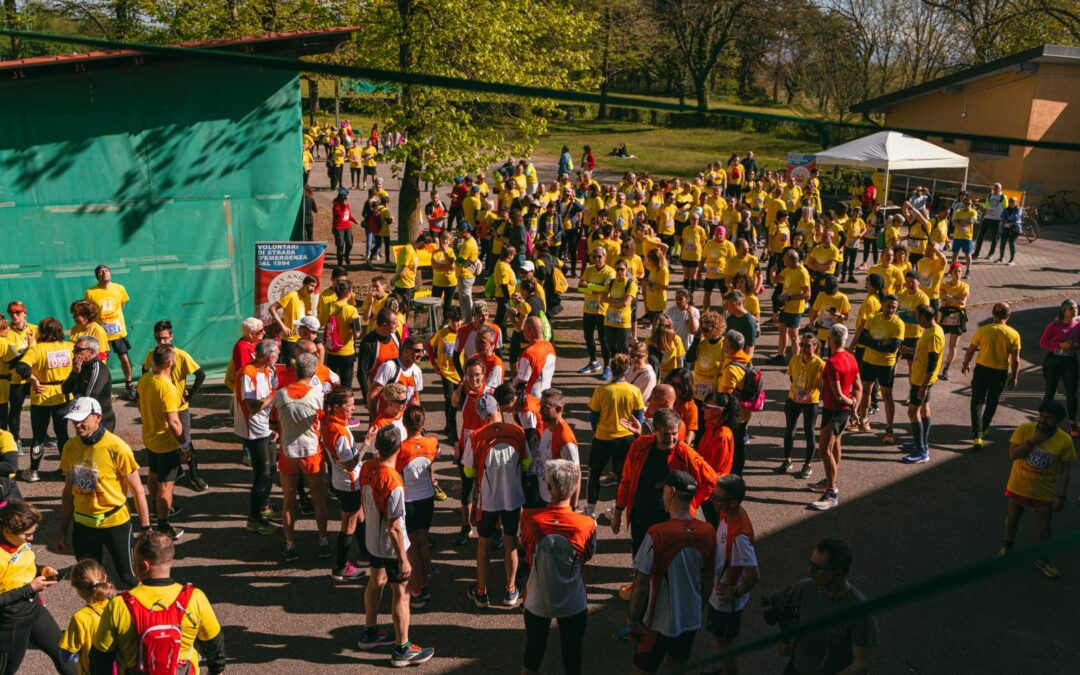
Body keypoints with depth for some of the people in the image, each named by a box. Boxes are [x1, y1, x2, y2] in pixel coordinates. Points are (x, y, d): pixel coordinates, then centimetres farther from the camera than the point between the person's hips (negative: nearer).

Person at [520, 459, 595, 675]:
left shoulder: (529, 518, -19)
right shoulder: (587, 525, -21)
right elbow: (587, 556, -2)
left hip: (537, 602, 1)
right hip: (573, 605, -1)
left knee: (532, 657, 21)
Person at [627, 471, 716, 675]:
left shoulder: (657, 534, -24)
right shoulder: (708, 533, -9)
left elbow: (641, 586, -19)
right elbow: (708, 583, 3)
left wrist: (632, 620, -6)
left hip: (658, 622, -4)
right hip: (691, 621, 4)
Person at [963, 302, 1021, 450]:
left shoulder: (983, 330, -12)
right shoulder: (1014, 334, -10)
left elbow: (970, 351, -2)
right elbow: (1015, 360, -6)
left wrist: (966, 364, 15)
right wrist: (1014, 377, 8)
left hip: (982, 370, -1)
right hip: (1001, 372, 1)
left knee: (977, 402, 5)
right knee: (992, 402, 22)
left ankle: (977, 436, -7)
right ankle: (983, 428, 39)